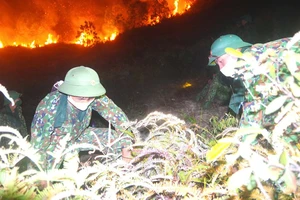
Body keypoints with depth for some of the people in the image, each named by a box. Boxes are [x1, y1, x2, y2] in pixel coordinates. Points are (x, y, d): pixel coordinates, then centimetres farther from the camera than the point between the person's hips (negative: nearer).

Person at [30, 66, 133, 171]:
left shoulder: (94, 97, -27)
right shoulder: (49, 107, -37)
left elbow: (118, 116, -18)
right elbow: (38, 145, -30)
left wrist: (126, 149, -17)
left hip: (78, 136, 3)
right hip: (53, 142, -3)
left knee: (122, 140, -10)